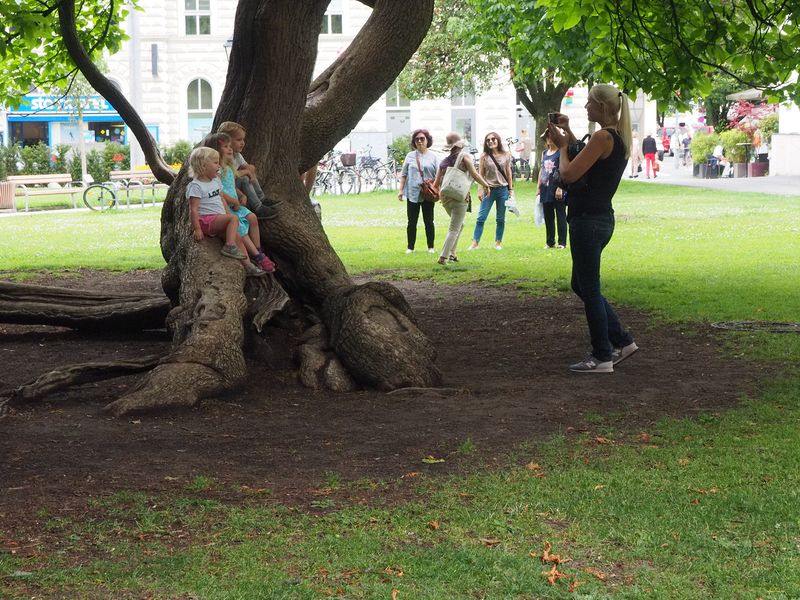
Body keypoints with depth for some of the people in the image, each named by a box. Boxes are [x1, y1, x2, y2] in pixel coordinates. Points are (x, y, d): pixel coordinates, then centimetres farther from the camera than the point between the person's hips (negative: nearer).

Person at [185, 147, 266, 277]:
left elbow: (222, 200, 23)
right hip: (206, 220, -9)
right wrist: (197, 229, -22)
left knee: (237, 237, 2)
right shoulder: (196, 186, -13)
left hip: (218, 220, 9)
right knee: (234, 219, -24)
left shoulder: (216, 181, 15)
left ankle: (247, 265, 4)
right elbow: (193, 209, -18)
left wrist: (229, 214, 13)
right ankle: (229, 247, -31)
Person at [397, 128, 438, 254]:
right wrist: (401, 190, 4)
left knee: (429, 221, 5)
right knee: (412, 222, 4)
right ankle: (410, 247, 10)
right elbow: (403, 174, 10)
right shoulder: (410, 156, 8)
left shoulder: (433, 156, 4)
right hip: (412, 193, 1)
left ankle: (431, 247, 12)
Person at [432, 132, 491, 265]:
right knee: (454, 229, -3)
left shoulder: (443, 161, 10)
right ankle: (443, 256, -14)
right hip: (460, 198, -6)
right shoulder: (464, 156, -4)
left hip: (445, 198, 6)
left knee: (459, 224, 25)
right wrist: (486, 185, 3)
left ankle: (452, 253, 18)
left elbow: (436, 183, 9)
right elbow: (474, 174, -10)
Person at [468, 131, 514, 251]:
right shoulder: (484, 156, 0)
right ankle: (475, 242, -2)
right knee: (481, 217, -5)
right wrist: (479, 190, -7)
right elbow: (480, 174, 0)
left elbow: (508, 173, 10)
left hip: (503, 189, 1)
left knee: (501, 219, 7)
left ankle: (498, 242, 17)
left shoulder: (506, 155, 4)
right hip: (489, 190, -1)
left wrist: (511, 189, 8)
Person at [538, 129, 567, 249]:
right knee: (548, 217, 9)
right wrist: (539, 188, 13)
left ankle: (562, 242, 2)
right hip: (546, 189, 7)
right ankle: (550, 242, 16)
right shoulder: (544, 153, 14)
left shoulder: (561, 152, -6)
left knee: (560, 216, -1)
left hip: (557, 189, -7)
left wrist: (560, 188, -18)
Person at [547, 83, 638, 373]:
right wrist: (569, 135, 21)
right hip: (601, 218, 10)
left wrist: (563, 145, -3)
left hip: (588, 221, -10)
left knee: (589, 288, 0)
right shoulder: (619, 138, 12)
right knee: (581, 285, 19)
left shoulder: (603, 137, -18)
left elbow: (568, 174, -19)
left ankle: (602, 357, 8)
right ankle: (621, 341, 23)